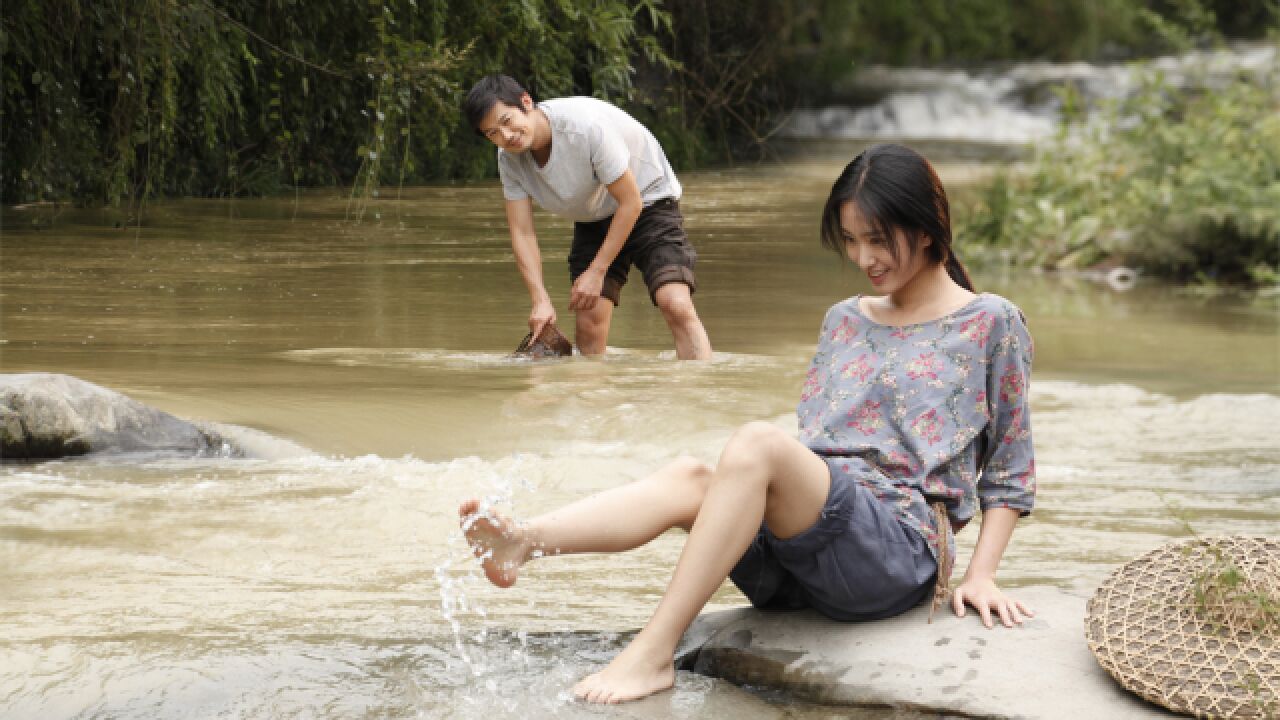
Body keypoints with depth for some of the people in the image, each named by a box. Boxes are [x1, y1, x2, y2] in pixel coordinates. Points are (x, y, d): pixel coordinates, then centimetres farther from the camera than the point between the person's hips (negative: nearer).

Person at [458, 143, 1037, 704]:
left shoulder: (991, 324, 9)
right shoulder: (845, 320, 25)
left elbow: (1010, 473, 9)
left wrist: (980, 574, -2)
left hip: (902, 548, -6)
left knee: (757, 443, -31)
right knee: (687, 477, -24)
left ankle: (653, 654, -38)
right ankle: (518, 542, -49)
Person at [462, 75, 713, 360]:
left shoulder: (587, 125, -33)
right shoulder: (509, 158, -14)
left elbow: (630, 202, -25)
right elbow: (522, 232, -11)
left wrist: (596, 272, -21)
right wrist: (540, 300, -24)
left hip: (648, 201, -6)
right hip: (592, 221, 6)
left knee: (676, 305, -24)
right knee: (588, 321, -8)